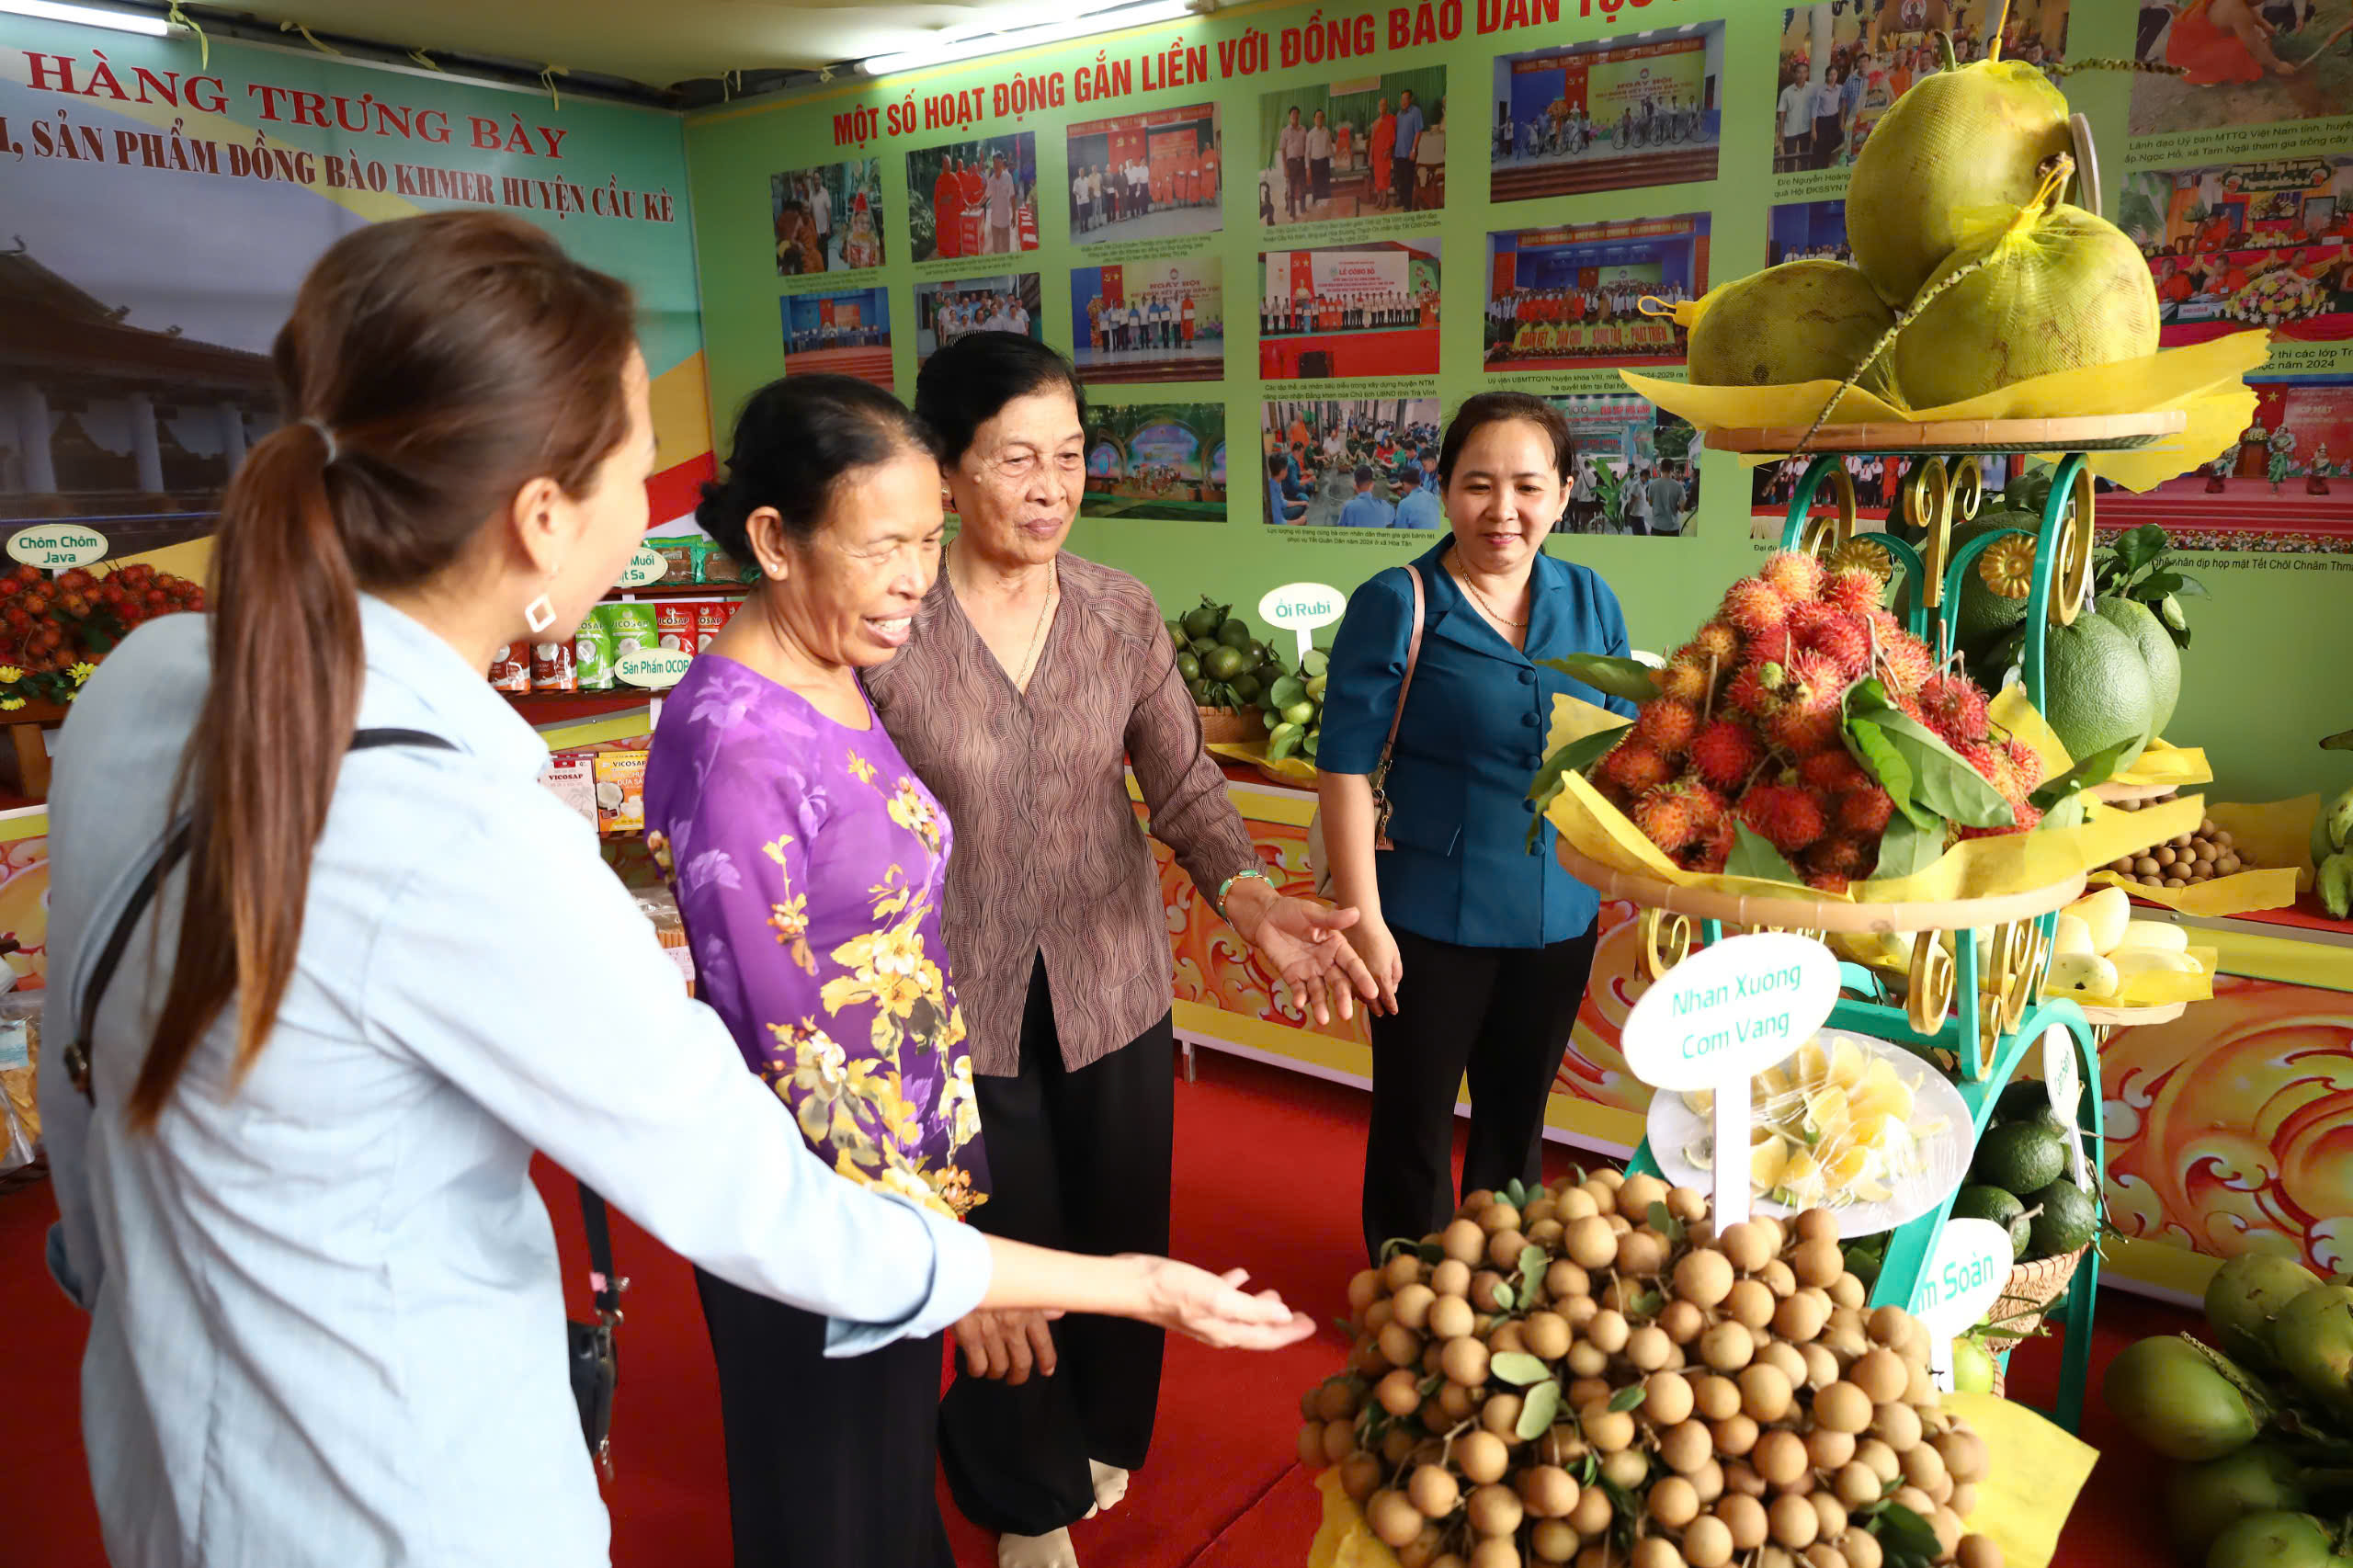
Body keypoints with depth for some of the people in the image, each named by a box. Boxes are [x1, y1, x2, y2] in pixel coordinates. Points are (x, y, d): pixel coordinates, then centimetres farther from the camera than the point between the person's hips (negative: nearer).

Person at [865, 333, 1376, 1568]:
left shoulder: (1122, 611, -5)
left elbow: (1184, 783, -6)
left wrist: (1249, 897, -24)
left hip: (1113, 987, 3)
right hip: (961, 1002, -3)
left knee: (1121, 1237, 21)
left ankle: (1099, 1442, 53)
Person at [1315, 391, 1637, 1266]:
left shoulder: (1589, 603, 2)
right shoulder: (1396, 607, -13)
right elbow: (1345, 770, -13)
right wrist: (1364, 919, -15)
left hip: (1558, 917, 5)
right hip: (1431, 921, -4)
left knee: (1516, 1123, 21)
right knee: (1415, 1128, 12)